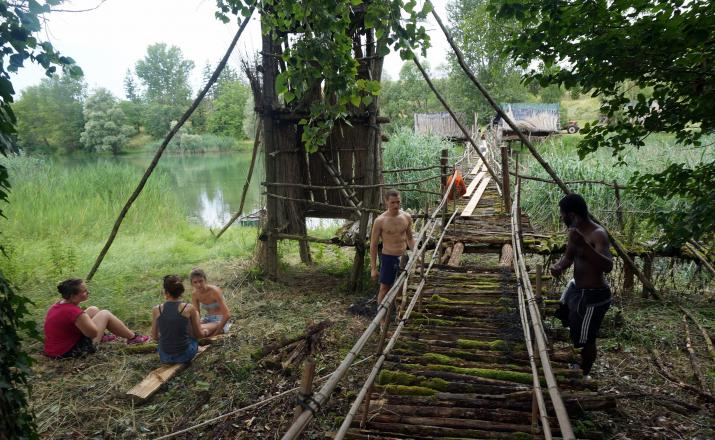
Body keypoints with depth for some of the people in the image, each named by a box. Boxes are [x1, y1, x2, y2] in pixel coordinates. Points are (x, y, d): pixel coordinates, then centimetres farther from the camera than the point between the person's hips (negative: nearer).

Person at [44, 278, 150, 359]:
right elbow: (93, 333, -22)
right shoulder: (73, 312, -30)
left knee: (93, 310, 15)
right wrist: (86, 317, -7)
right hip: (70, 352, -9)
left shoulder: (57, 305, -1)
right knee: (105, 314, 0)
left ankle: (102, 337, 36)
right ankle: (133, 337, 14)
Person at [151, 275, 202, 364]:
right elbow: (198, 334, -2)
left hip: (165, 358, 3)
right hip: (185, 356, -2)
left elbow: (154, 336, 5)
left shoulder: (156, 310, -7)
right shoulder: (190, 309, -12)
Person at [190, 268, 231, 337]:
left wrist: (215, 333, -22)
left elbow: (227, 315, -26)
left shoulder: (214, 291, -23)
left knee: (201, 332, -32)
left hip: (220, 321, -6)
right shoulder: (194, 294, -5)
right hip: (207, 319, 6)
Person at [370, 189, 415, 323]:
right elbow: (373, 245, -8)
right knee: (384, 288, 5)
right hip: (388, 257, -3)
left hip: (404, 257, 4)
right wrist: (373, 268, -8)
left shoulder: (407, 217, -3)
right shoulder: (380, 221, -14)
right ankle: (382, 319, 18)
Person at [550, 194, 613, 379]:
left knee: (585, 339, 7)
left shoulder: (598, 235, -28)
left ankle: (584, 375, 31)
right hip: (577, 287, 10)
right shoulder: (575, 231, -1)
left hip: (592, 296, -10)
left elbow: (608, 266, -41)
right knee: (562, 318, 28)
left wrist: (583, 245, -52)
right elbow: (568, 257, 8)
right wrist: (558, 266, -14)